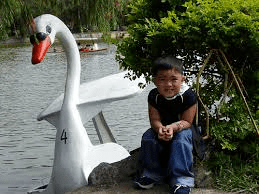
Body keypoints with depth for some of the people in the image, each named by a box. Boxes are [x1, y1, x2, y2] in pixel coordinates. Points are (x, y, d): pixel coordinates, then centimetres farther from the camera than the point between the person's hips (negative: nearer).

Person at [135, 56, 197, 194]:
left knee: (182, 139, -34)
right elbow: (154, 119, -12)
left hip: (181, 129, -3)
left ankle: (181, 181, -29)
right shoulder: (154, 96, -14)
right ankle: (151, 173, -4)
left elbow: (186, 121, -20)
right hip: (162, 128, 3)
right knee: (148, 137, -23)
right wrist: (160, 128, -38)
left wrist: (173, 127, -42)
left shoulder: (188, 96, -23)